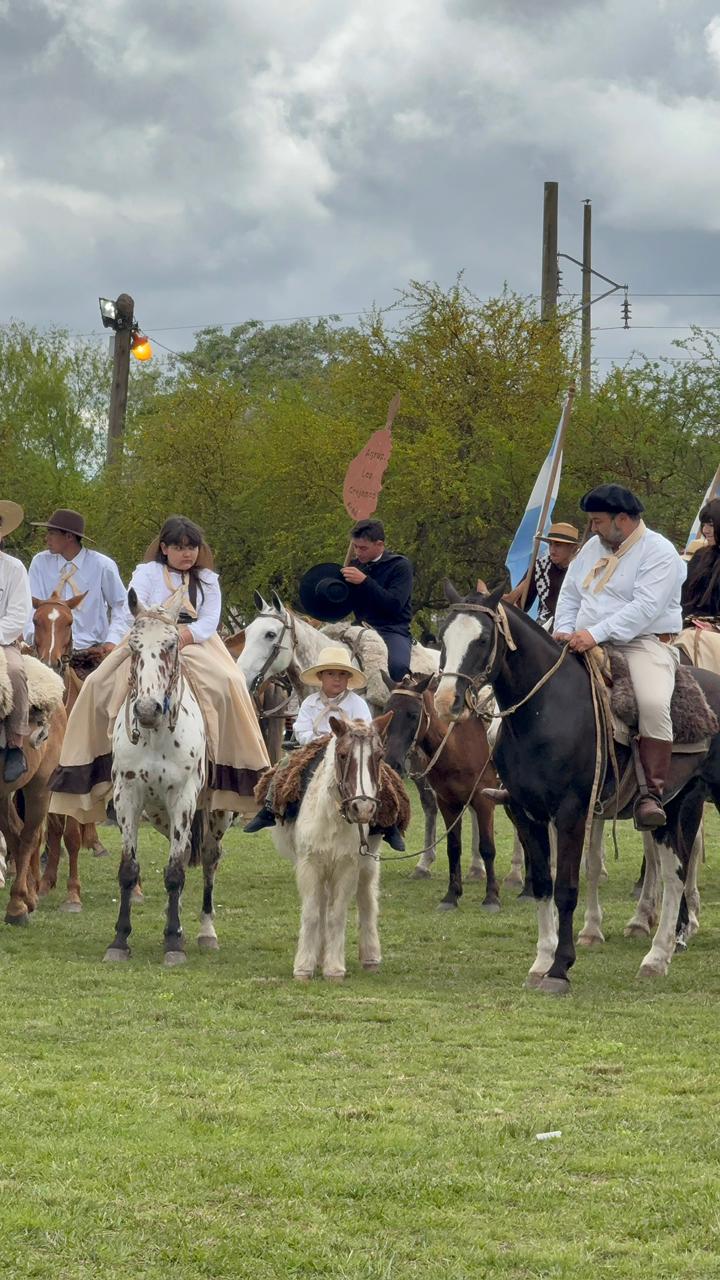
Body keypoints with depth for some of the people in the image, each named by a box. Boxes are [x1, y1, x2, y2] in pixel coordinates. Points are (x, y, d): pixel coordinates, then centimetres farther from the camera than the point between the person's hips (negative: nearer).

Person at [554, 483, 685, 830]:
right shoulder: (593, 548, 18)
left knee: (653, 704, -33)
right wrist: (564, 630, -2)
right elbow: (570, 594, 20)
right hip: (586, 645, 7)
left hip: (644, 643, -7)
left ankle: (652, 793, -28)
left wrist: (596, 633, -28)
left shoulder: (659, 552, -8)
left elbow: (645, 608, -20)